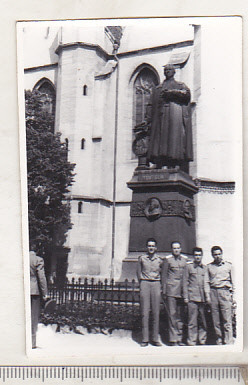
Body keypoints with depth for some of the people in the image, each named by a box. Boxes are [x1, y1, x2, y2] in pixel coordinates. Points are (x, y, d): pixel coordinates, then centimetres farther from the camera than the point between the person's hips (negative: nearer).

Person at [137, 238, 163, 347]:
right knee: (145, 313, -3)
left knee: (156, 313, 1)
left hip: (156, 284, 1)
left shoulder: (159, 260, 9)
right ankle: (145, 339, 1)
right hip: (145, 284, -1)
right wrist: (142, 285, 8)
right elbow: (139, 273, 13)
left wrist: (161, 287, 9)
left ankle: (155, 339, 7)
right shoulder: (142, 258, 6)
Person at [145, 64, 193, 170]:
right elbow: (151, 105, 20)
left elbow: (187, 93, -1)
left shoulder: (180, 85, 22)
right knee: (159, 139, -12)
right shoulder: (157, 88, 29)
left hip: (175, 117, -3)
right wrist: (148, 119, 7)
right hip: (159, 117, 3)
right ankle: (159, 167, -18)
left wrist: (172, 92, -9)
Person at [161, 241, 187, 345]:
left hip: (182, 291, 4)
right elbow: (163, 275, 2)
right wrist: (164, 291, -2)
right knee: (172, 314, -4)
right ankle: (173, 339, 2)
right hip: (171, 290, -4)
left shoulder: (185, 259, 12)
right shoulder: (167, 259, 2)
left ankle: (179, 338, 13)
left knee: (181, 315, 6)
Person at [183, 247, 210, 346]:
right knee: (192, 321, -3)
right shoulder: (189, 267, 7)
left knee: (203, 321, 5)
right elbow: (185, 282, 6)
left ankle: (202, 341, 16)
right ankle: (191, 342, 4)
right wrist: (185, 297, 0)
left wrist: (208, 296, 7)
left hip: (203, 298, 3)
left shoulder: (205, 268, 14)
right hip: (192, 298, -3)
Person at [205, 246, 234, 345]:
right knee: (215, 320, 3)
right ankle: (219, 340, 12)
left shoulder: (228, 265, 9)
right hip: (213, 293, 2)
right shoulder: (209, 266, 12)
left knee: (227, 320, -6)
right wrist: (208, 295, 2)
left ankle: (229, 342, -4)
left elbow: (233, 281, 12)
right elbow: (207, 282, 12)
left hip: (225, 292, -2)